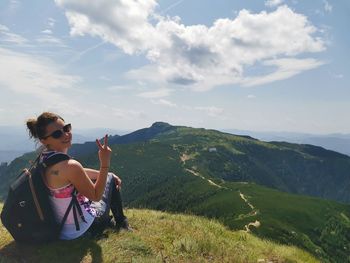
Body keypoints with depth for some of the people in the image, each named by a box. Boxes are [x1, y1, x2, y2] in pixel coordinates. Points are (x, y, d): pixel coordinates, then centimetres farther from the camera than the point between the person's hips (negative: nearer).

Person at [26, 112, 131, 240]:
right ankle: (121, 223, 30)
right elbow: (96, 196, -21)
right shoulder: (70, 166, -34)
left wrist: (106, 173, 11)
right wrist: (105, 164, -27)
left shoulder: (44, 157, -5)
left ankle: (108, 222, 40)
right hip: (80, 230, -7)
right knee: (110, 179, 10)